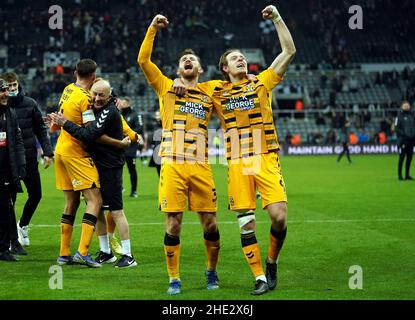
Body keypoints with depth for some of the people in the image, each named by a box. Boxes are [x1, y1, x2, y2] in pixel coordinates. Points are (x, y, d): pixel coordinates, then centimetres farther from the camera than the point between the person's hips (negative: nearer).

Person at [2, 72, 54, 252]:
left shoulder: (29, 104, 3)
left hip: (29, 158, 3)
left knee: (35, 195, 9)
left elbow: (40, 129, 7)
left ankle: (23, 225, 36)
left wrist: (47, 152, 1)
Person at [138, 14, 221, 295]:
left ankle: (212, 272, 24)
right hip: (173, 166, -2)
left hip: (201, 167, 2)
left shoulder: (209, 95, 16)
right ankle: (174, 279, 9)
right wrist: (152, 29, -3)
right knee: (173, 224, -2)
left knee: (210, 223, 2)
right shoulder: (167, 87, 11)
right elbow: (143, 60, 2)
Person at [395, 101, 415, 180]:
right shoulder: (400, 116, -4)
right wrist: (404, 134, -16)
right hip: (403, 140, -5)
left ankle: (407, 175, 14)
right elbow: (397, 128, -8)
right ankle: (400, 175, 0)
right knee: (402, 157, -4)